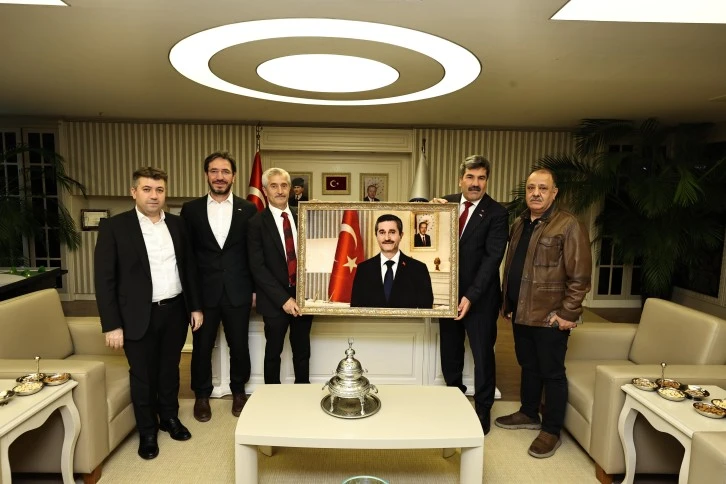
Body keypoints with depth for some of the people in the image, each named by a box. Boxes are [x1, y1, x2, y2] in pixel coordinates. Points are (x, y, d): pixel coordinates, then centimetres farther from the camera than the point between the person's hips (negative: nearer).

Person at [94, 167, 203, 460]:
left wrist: (195, 306, 7)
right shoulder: (114, 227, -9)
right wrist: (112, 325, -12)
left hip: (175, 311, 4)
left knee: (170, 369, 18)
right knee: (143, 375, 11)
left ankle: (169, 417, 39)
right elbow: (104, 279, -10)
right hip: (139, 316, -3)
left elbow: (189, 267, 9)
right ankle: (147, 431, 31)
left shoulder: (177, 224, 4)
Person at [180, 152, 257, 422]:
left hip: (238, 292, 0)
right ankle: (202, 395, 34)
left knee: (239, 345, 11)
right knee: (202, 346, 12)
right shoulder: (191, 209, 2)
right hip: (203, 291, 1)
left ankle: (239, 391, 34)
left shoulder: (248, 209, 0)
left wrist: (255, 287, 0)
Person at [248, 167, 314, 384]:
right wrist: (283, 299, -16)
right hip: (275, 300, -3)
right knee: (273, 352, 13)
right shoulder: (257, 223, -6)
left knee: (302, 351, 14)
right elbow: (257, 267, -10)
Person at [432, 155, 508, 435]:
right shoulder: (446, 204, 2)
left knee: (482, 354, 9)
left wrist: (471, 296, -24)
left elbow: (492, 258, -16)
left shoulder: (496, 213, -10)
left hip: (479, 296, -4)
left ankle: (483, 410, 29)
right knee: (449, 352, 17)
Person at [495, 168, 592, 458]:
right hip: (521, 312, 7)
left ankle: (551, 431, 21)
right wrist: (507, 302, 14)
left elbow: (579, 276, -14)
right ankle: (529, 414, 38)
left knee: (552, 373, 6)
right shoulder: (519, 224, 11)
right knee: (528, 366, 20)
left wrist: (568, 314, -16)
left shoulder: (569, 226, -11)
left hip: (550, 315, -7)